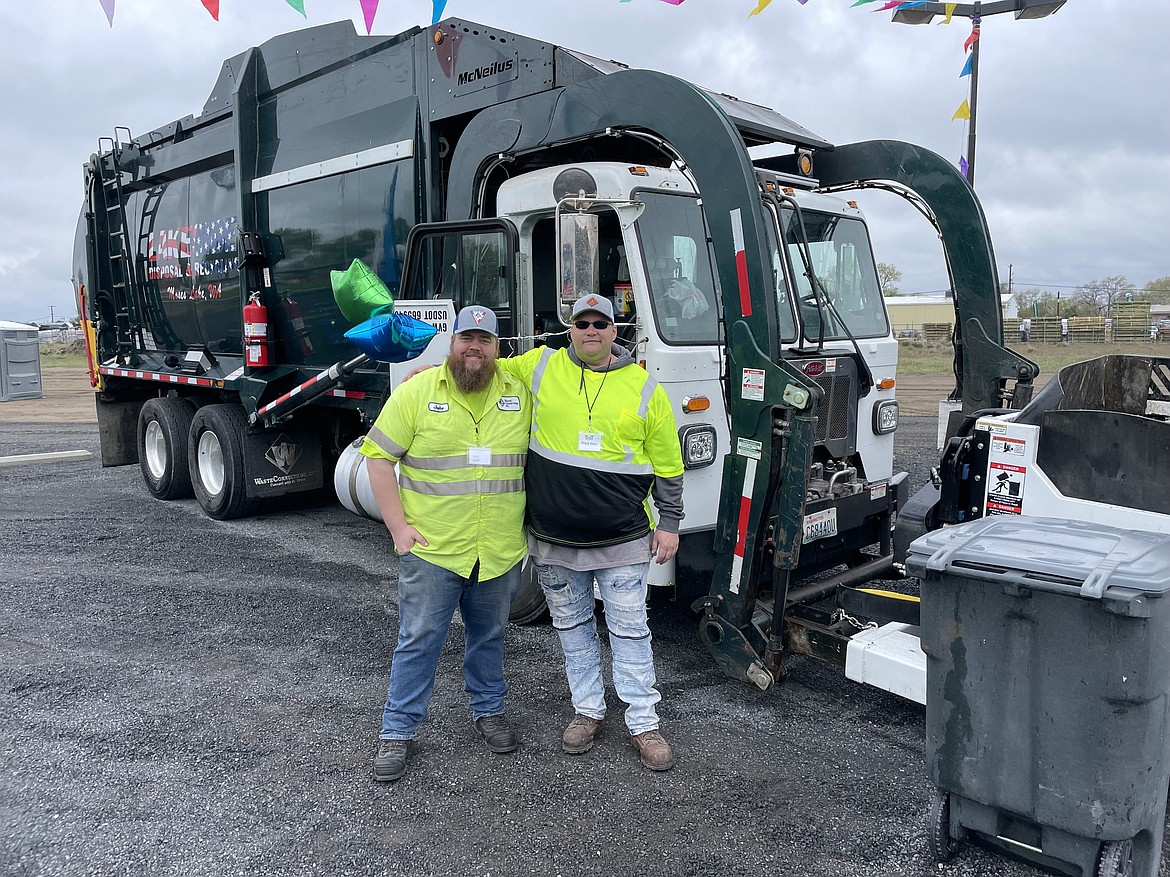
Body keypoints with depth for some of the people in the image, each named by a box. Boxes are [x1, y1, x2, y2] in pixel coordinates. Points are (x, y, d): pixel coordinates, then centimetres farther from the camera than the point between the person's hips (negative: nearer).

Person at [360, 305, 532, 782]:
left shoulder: (520, 394, 4)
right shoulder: (416, 392, -5)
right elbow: (379, 456, -4)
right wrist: (398, 527, -9)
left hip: (500, 550, 3)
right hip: (432, 548, -3)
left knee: (489, 635, 18)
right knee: (419, 640, 5)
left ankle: (489, 709, 38)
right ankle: (397, 730, 20)